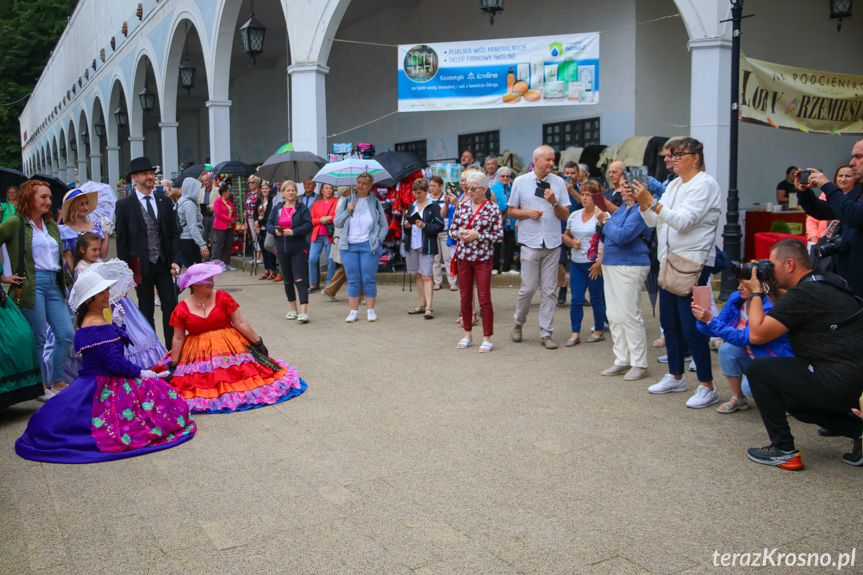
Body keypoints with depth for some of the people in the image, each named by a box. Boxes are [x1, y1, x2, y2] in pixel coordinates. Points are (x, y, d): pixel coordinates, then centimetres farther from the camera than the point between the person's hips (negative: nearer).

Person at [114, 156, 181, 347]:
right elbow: (121, 240, 0)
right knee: (146, 311, 7)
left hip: (163, 265, 3)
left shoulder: (164, 202, 8)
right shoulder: (124, 205, -1)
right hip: (141, 266, -2)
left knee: (171, 308, 1)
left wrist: (174, 260, -1)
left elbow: (174, 234, 9)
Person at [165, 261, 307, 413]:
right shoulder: (182, 309, -1)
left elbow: (240, 323, 0)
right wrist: (173, 366, 2)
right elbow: (178, 339, 3)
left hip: (230, 347, 0)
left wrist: (258, 343, -3)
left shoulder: (223, 298, 0)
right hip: (198, 354, 0)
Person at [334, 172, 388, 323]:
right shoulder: (347, 201, 10)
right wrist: (347, 211, -6)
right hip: (349, 246, 1)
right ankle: (353, 311, 9)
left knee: (369, 279, -1)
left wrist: (378, 240, -3)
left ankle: (370, 310, 9)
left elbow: (384, 226, 11)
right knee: (352, 280, 3)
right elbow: (337, 223, 8)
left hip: (369, 246, -1)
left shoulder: (375, 203, 7)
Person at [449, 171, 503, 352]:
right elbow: (452, 230, 12)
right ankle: (467, 335, 23)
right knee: (465, 298, 9)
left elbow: (499, 235, -7)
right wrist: (459, 234, -10)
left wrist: (477, 235, -16)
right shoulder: (462, 206, 7)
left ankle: (487, 338, 6)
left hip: (483, 258, -4)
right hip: (463, 257, 4)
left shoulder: (492, 208, -5)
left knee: (484, 299, -3)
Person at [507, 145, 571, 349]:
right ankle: (518, 324, 22)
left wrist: (554, 203, -13)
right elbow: (510, 211, 8)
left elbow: (565, 215, 5)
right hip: (530, 243, -2)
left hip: (553, 244, 2)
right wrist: (527, 212, -10)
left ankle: (546, 333, 11)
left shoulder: (558, 182, 6)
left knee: (549, 290, 4)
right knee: (528, 288, -2)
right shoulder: (521, 182, 3)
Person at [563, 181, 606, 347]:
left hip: (595, 265, -5)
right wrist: (571, 242, -1)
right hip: (576, 263, 5)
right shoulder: (574, 215, 11)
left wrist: (599, 263, -18)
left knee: (596, 299, 5)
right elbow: (566, 236, 22)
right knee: (576, 299, 3)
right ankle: (575, 333, 8)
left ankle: (599, 331, 19)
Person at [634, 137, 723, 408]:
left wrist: (651, 202, -25)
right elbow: (654, 221, 11)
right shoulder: (674, 185, 15)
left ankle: (707, 387, 1)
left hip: (693, 262, -8)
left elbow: (683, 221, -21)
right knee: (669, 322, 13)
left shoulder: (705, 184, -10)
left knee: (691, 326, -9)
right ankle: (675, 376, 26)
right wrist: (642, 201, -6)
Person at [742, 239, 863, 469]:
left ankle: (783, 451, 2)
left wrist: (756, 293, -4)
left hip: (840, 386, -10)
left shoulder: (804, 293, -17)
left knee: (758, 369, -3)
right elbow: (788, 310, 32)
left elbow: (757, 334, -16)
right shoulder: (826, 283, 13)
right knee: (792, 401, 29)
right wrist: (772, 287, 18)